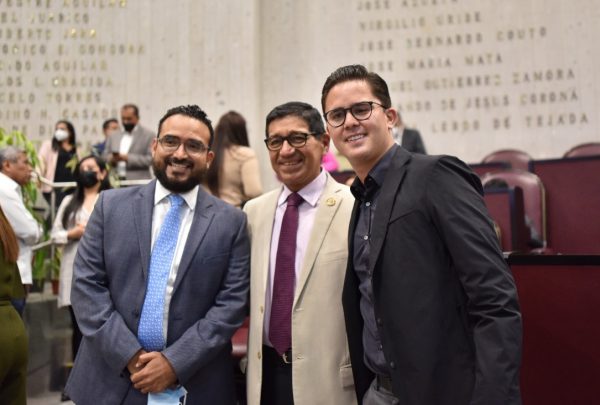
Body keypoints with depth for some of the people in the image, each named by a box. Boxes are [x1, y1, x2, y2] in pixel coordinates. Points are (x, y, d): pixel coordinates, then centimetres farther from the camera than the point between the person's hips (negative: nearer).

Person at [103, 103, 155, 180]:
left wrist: (128, 158, -15)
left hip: (138, 183, -4)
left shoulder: (149, 135, 1)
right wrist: (111, 159, -6)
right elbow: (104, 157, 17)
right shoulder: (113, 137, 17)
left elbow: (150, 159, -8)